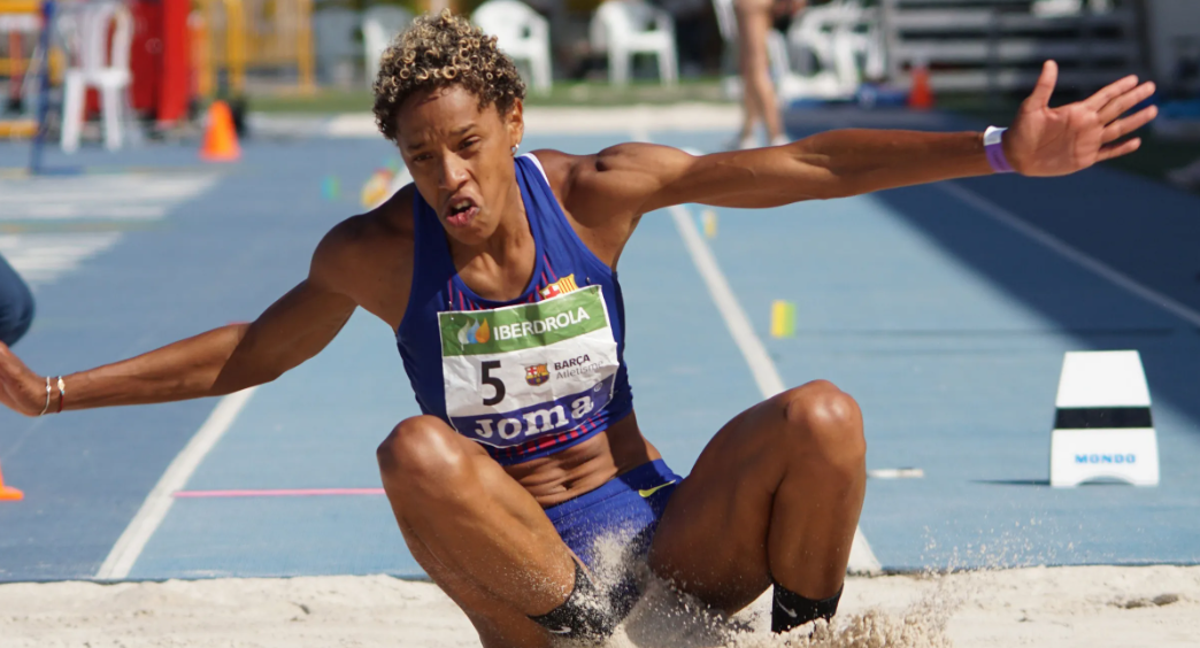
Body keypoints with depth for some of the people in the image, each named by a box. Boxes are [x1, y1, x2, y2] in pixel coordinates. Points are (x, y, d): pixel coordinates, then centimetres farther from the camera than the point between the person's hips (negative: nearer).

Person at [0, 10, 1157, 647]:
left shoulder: (594, 192, -5)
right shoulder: (375, 254, -5)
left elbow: (806, 166, -7)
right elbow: (246, 355, 11)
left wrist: (1001, 152, -12)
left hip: (661, 530, 2)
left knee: (822, 419, -26)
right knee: (416, 451, -33)